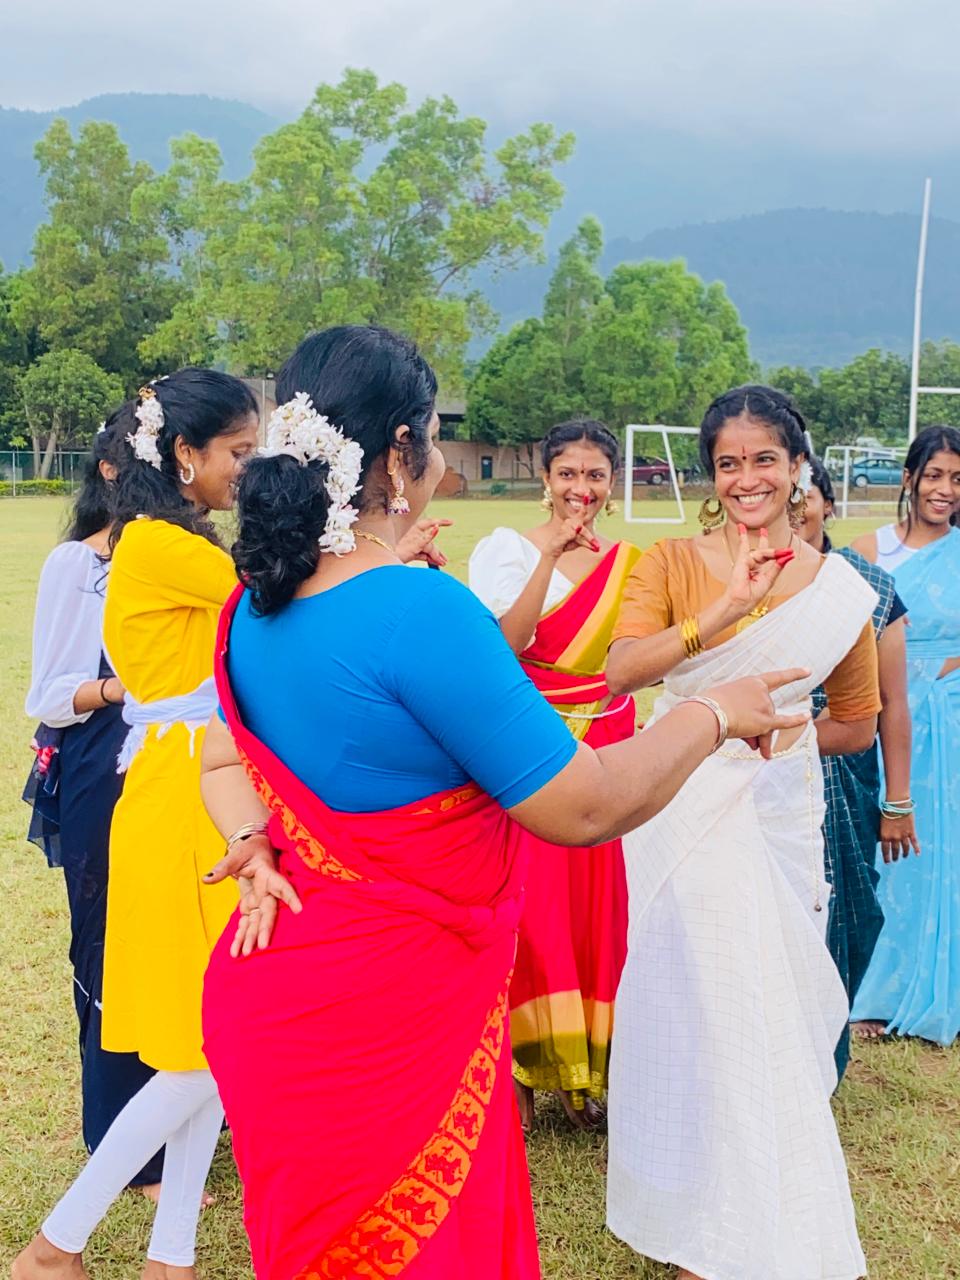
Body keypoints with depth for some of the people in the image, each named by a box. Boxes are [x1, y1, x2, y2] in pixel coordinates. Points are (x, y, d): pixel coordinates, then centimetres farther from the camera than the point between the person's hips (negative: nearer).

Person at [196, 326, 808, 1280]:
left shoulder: (254, 606, 1)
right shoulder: (420, 611, -26)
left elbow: (224, 762, 13)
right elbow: (584, 808, -21)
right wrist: (712, 716, -7)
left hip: (277, 995, 8)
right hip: (384, 1022, -8)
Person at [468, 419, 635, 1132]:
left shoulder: (629, 563, 9)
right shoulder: (509, 550, -3)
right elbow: (505, 644, -19)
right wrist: (552, 552, -21)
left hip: (606, 753, 4)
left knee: (597, 908, 7)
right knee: (529, 908, -2)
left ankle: (592, 1069, 21)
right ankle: (518, 1070, 11)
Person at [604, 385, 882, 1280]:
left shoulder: (837, 589, -1)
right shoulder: (671, 563, -4)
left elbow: (856, 727, 10)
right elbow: (621, 671, -21)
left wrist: (770, 737, 4)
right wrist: (721, 612, -30)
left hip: (776, 813, 0)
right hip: (680, 810, 0)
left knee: (766, 1003, 5)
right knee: (686, 993, 10)